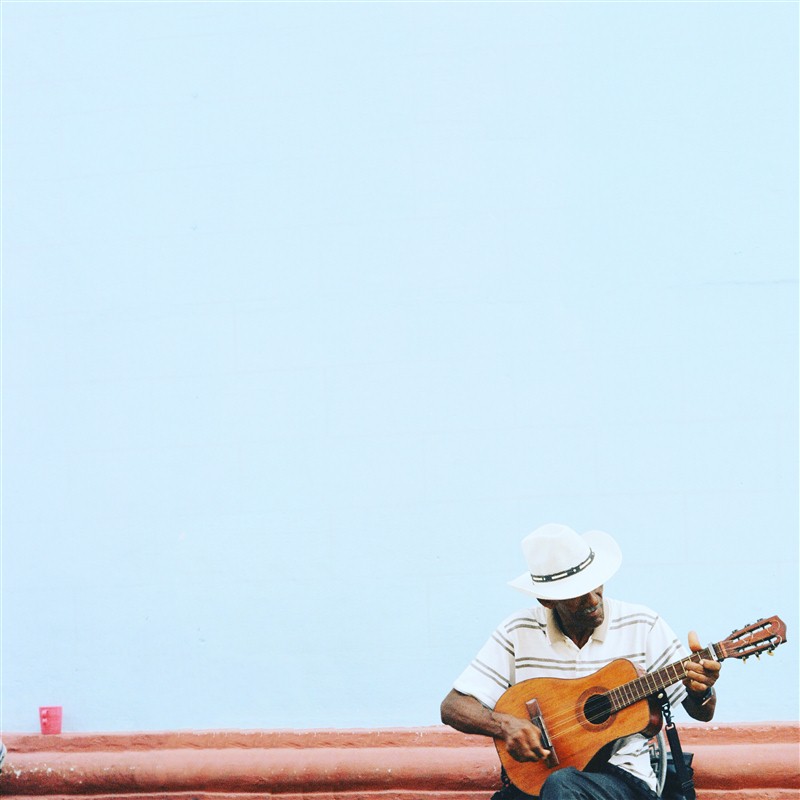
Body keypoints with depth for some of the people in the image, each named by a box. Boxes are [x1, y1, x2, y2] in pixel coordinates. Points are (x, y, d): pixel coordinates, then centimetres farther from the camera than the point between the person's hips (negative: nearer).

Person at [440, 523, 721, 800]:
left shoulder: (641, 627, 3)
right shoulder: (518, 634, 4)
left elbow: (702, 713, 7)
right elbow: (452, 707, 3)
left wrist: (700, 691, -18)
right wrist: (504, 724, -17)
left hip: (621, 776, -1)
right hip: (535, 778, 1)